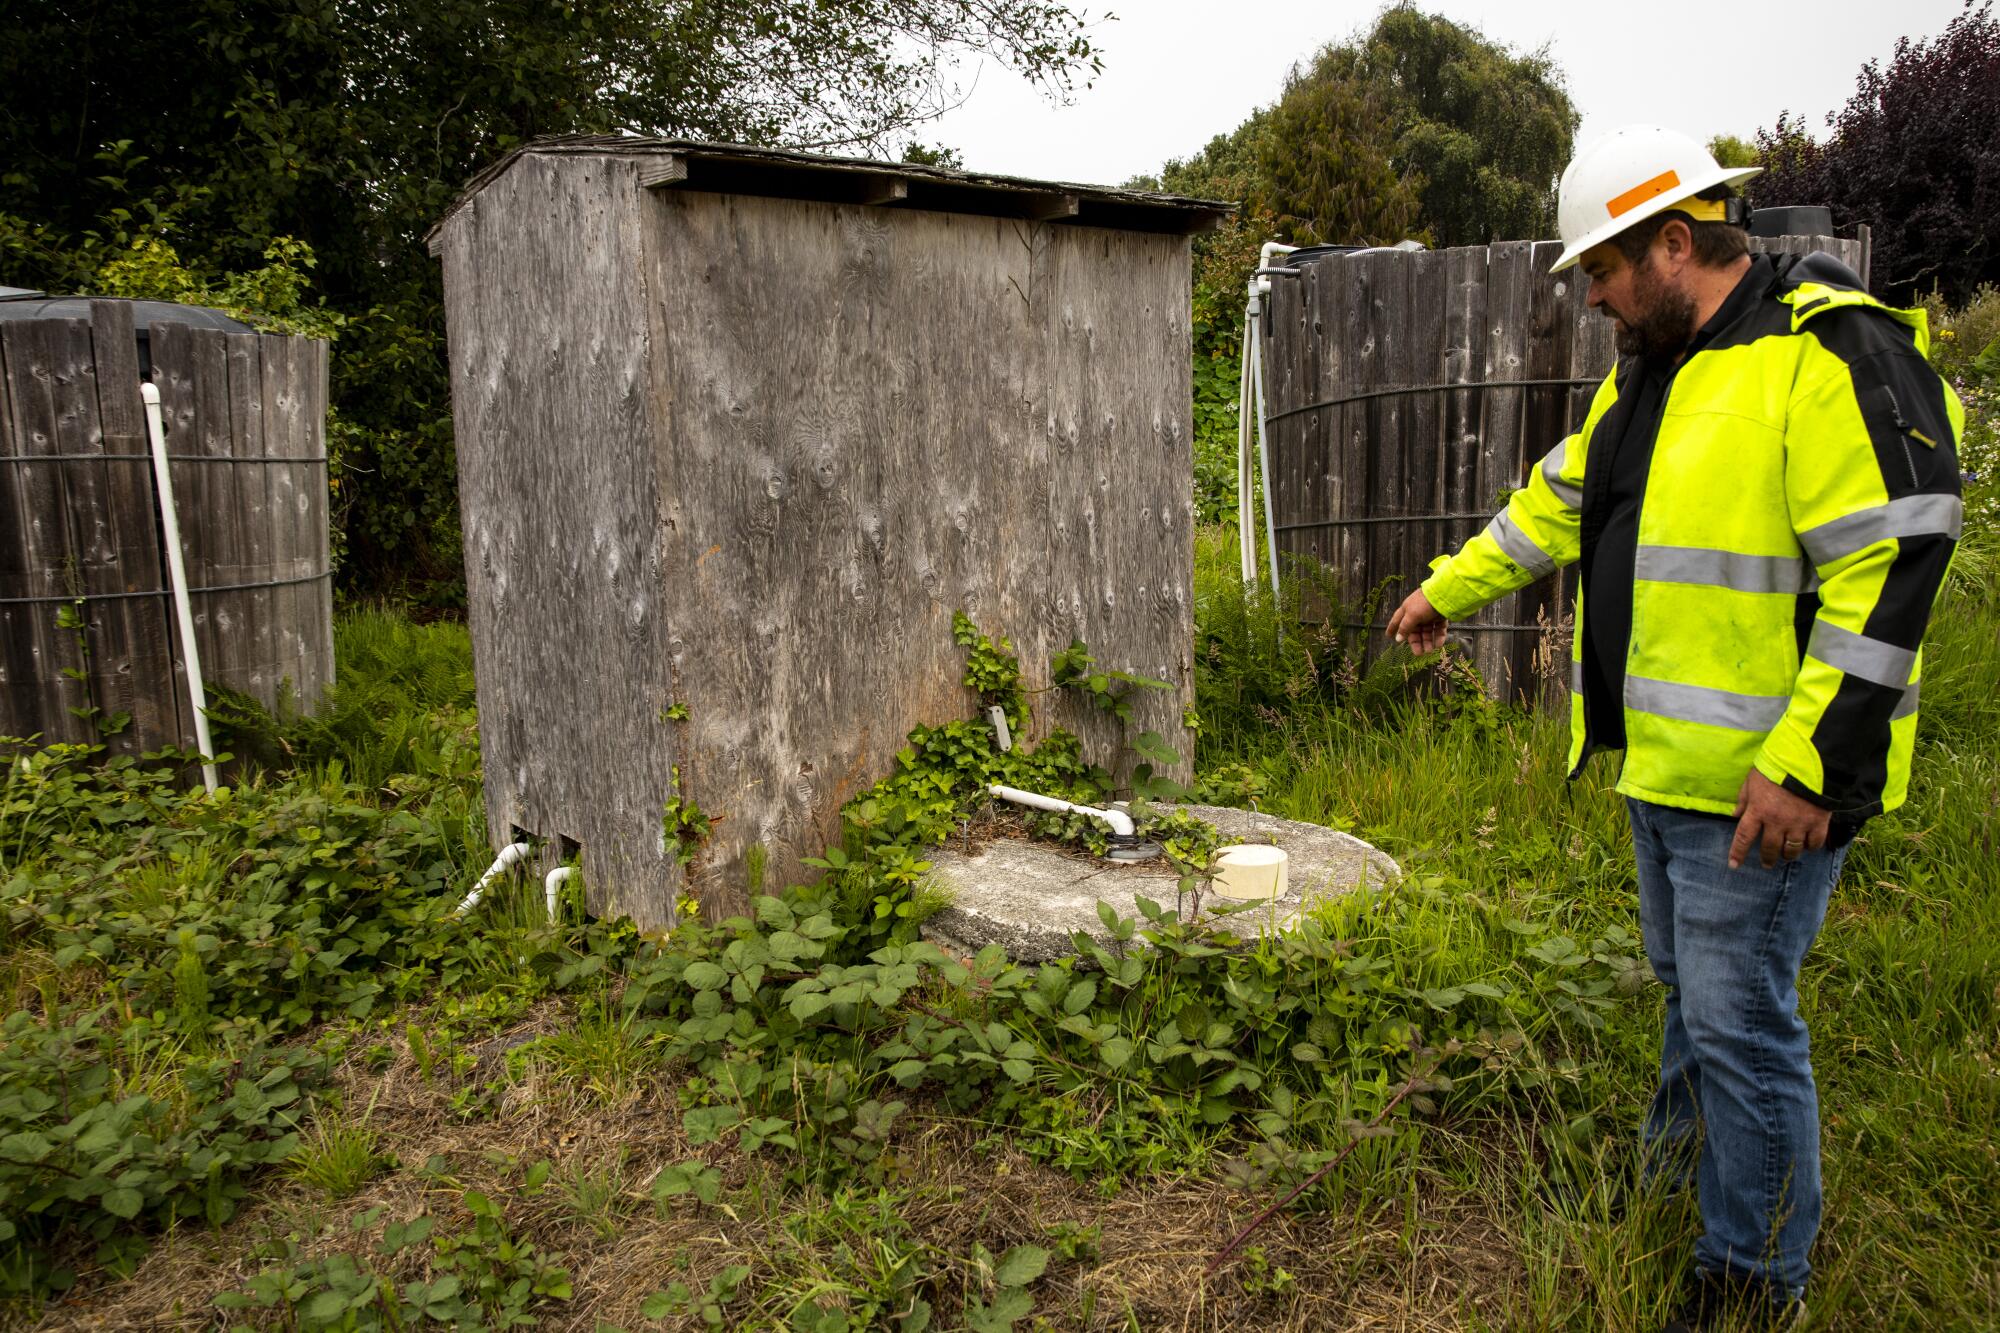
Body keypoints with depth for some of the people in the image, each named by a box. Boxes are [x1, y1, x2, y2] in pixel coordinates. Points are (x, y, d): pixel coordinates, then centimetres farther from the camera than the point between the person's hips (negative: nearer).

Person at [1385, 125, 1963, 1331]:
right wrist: (1449, 589, 31)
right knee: (1691, 985, 23)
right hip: (1666, 762, 9)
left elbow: (1888, 573, -23)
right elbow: (1563, 498, 24)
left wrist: (1805, 765, -25)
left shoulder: (1834, 357, -18)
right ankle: (1671, 1181, 44)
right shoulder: (1654, 369, 12)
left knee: (1740, 1020, 2)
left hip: (1763, 781, -9)